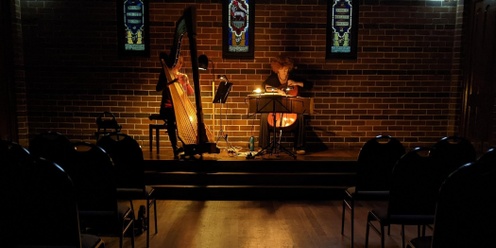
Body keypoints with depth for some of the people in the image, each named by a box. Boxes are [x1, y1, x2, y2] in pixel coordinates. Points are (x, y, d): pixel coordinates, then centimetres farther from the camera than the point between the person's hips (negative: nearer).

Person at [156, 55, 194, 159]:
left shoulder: (183, 76, 14)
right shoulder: (166, 74, 3)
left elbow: (191, 93, 6)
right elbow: (158, 88, -15)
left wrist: (186, 82, -10)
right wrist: (171, 82, -28)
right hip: (167, 108, -4)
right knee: (171, 119, -33)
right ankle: (175, 148, -32)